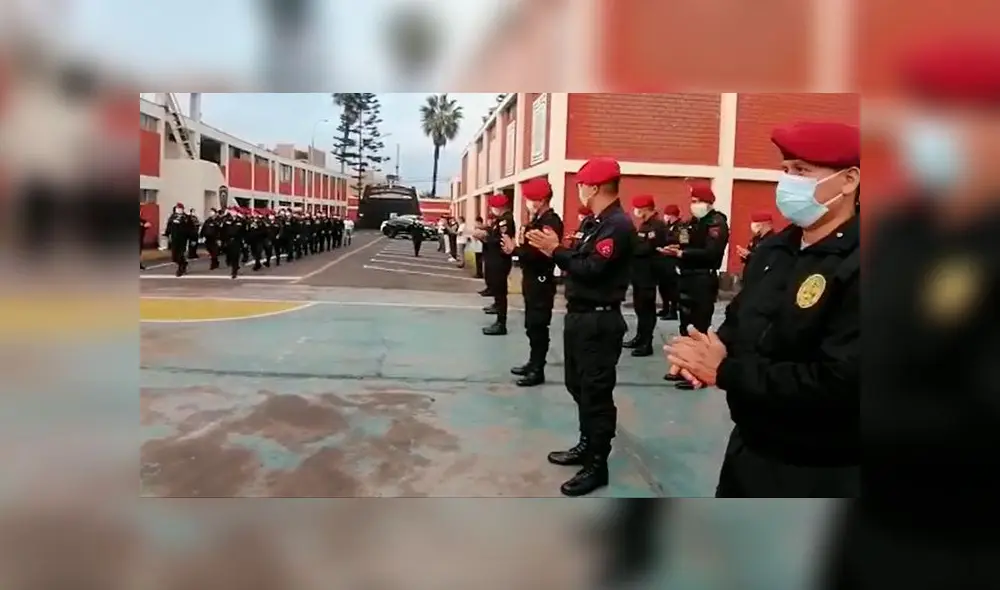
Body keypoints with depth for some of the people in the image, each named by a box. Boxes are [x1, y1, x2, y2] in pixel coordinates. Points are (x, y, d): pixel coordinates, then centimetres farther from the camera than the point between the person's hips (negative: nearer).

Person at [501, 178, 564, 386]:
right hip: (532, 279, 10)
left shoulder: (552, 222, -17)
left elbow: (540, 252, -27)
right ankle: (533, 363, 29)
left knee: (538, 326, -3)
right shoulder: (537, 220, 14)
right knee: (531, 325, 17)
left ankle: (538, 371, 4)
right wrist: (514, 248, -5)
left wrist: (515, 249, -22)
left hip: (542, 281, -10)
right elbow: (531, 248, 10)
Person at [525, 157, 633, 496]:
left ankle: (597, 465, 8)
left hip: (600, 321, -10)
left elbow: (592, 270, -24)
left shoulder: (618, 224, -17)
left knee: (596, 393, -2)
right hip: (580, 316, 10)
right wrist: (553, 248, 1)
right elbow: (582, 262, 11)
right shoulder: (596, 222, 15)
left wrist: (555, 250, -18)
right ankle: (587, 445, 34)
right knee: (579, 387, 19)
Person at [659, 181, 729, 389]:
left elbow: (711, 253, -22)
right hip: (688, 279, 9)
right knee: (686, 326, 13)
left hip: (704, 281, -9)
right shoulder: (695, 222, 17)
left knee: (700, 327, -5)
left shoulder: (717, 222, -10)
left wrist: (682, 253, -26)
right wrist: (678, 248, -3)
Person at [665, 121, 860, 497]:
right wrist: (716, 348, -10)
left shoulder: (856, 265, -22)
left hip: (820, 473, -7)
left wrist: (723, 372, -24)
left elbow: (838, 383, -30)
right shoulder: (773, 250, 6)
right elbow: (739, 319, 14)